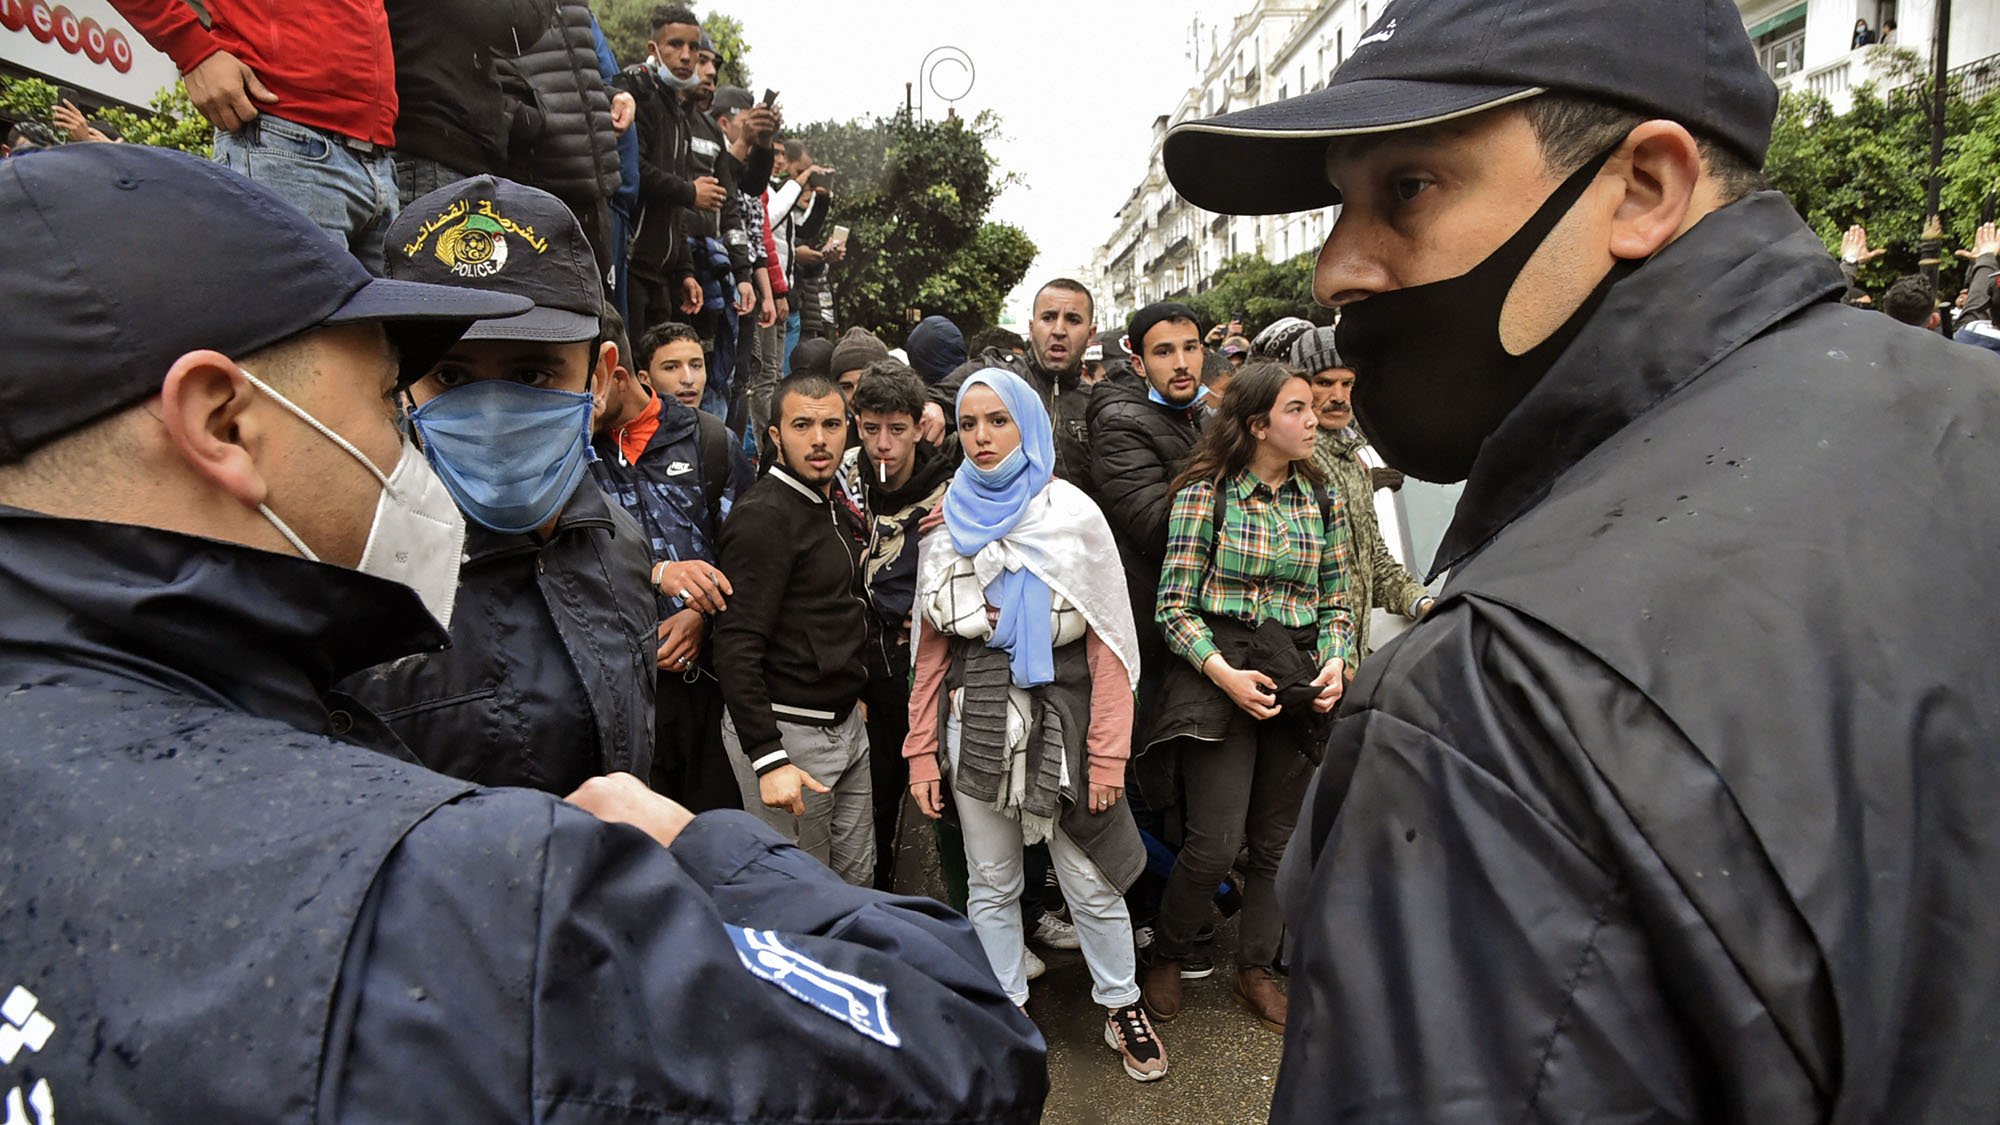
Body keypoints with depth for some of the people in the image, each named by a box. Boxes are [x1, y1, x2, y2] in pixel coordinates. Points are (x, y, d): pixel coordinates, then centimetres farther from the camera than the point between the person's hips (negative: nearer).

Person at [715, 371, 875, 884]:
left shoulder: (831, 505, 12)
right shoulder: (763, 517, -17)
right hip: (786, 731, -8)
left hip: (845, 722, 9)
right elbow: (736, 648, -22)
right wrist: (768, 759, -27)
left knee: (857, 880, 16)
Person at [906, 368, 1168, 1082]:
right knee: (991, 886, 14)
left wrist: (1107, 754, -11)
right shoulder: (947, 524, 6)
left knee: (1092, 885, 7)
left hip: (1061, 719, -2)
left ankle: (1122, 1009, 29)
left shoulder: (1073, 517, -3)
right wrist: (922, 749, 3)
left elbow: (1108, 645, -7)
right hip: (975, 723, 3)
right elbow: (931, 647, 7)